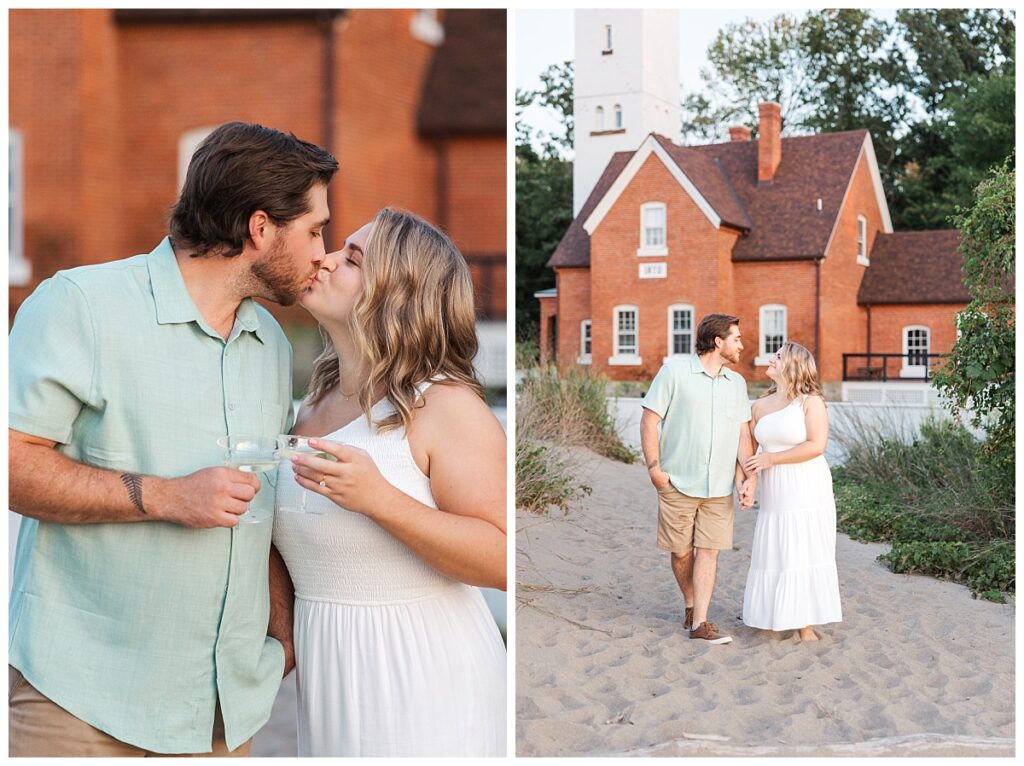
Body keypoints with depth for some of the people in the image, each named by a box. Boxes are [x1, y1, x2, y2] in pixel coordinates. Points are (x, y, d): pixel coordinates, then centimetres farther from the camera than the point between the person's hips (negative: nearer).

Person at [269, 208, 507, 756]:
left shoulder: (443, 405, -14)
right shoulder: (313, 411, 9)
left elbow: (502, 560, -22)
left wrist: (377, 498, -30)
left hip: (420, 675, -7)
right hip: (326, 675, 7)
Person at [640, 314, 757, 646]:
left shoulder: (737, 383, 11)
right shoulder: (674, 371, -4)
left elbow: (743, 433, 8)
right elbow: (649, 420, -4)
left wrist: (749, 476, -3)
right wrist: (654, 468, -10)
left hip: (719, 487, 3)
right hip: (678, 483, -3)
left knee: (708, 551, 0)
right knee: (681, 552, 7)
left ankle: (700, 622, 3)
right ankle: (691, 606, 29)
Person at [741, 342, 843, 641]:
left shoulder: (811, 401, -7)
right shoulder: (761, 405, 10)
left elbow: (816, 446, -17)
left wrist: (771, 459, -15)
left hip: (807, 492, -5)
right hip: (774, 494, 5)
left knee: (803, 555, -2)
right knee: (772, 555, 7)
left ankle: (806, 626, 3)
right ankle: (772, 617, 18)